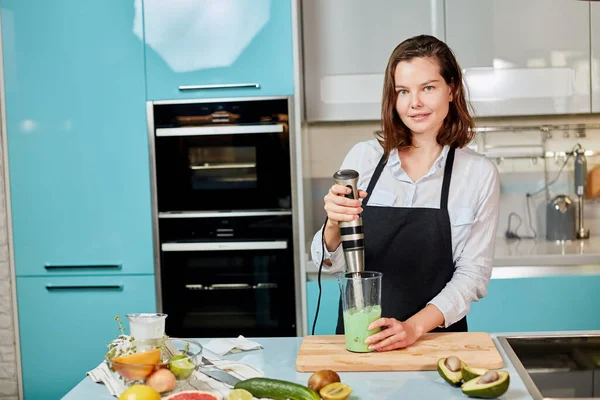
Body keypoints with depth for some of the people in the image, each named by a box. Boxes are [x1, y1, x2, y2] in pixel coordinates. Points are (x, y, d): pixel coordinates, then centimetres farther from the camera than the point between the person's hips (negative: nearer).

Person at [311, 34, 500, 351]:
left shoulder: (480, 173, 0)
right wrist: (334, 224, -19)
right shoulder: (364, 156, 2)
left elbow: (473, 272, -1)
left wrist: (415, 326, -15)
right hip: (357, 337, 1)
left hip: (436, 335, -1)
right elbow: (331, 261, 2)